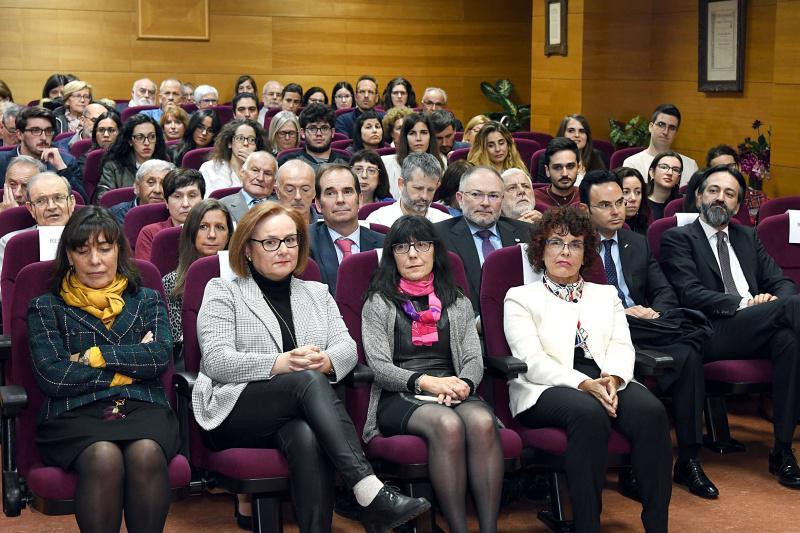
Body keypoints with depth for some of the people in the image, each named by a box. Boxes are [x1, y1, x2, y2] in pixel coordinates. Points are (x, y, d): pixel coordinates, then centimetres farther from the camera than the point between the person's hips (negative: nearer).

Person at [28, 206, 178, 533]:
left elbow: (161, 356, 3)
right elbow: (50, 376, 0)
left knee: (146, 453, -35)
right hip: (75, 412, -1)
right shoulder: (46, 307, 15)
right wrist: (129, 367, 1)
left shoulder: (147, 300, 21)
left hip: (143, 407, 1)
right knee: (104, 457, -37)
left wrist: (96, 357, -2)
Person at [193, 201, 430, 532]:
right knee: (309, 380, -34)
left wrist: (326, 361, -16)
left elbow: (347, 347, 10)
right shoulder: (223, 292, 9)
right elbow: (216, 360, -6)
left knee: (307, 438, -37)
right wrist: (280, 363, -20)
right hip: (235, 413, -3)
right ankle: (371, 494, -45)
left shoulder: (317, 293, 24)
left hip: (299, 413, 3)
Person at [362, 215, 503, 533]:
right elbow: (379, 367, -1)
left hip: (453, 392, 3)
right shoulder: (378, 303, 12)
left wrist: (462, 385, -13)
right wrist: (425, 381, -17)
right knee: (448, 424, -36)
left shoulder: (457, 303, 21)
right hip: (400, 397, -3)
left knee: (482, 421, -33)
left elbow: (474, 360, 11)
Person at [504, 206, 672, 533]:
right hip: (547, 389, -4)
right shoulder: (520, 298, 11)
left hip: (607, 383, 4)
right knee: (589, 413, -37)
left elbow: (622, 346, 11)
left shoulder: (606, 295, 25)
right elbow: (533, 361, -4)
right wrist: (585, 384, -19)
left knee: (650, 410, -29)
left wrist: (613, 379, -14)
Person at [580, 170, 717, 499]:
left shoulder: (638, 243, 23)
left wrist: (655, 314, -6)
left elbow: (665, 293, 17)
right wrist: (622, 313, -16)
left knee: (688, 354, -28)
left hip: (644, 326, 6)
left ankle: (688, 461, -21)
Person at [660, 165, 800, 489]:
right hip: (712, 334, -5)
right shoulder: (677, 239, 9)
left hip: (757, 330, 5)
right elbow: (690, 295, -6)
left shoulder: (748, 237, 28)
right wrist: (744, 303, -17)